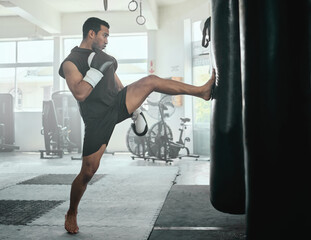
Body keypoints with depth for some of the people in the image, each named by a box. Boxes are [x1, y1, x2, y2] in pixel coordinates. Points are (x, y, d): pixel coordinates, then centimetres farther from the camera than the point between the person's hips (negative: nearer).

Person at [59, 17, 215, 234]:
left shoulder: (103, 56, 14)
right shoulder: (70, 62, -7)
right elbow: (79, 93, -23)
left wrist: (133, 107, 19)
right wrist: (96, 68, -25)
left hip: (118, 106, 5)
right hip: (98, 120, -5)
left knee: (150, 81, -13)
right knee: (88, 171, -2)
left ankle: (203, 91, -9)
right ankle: (71, 215, 21)